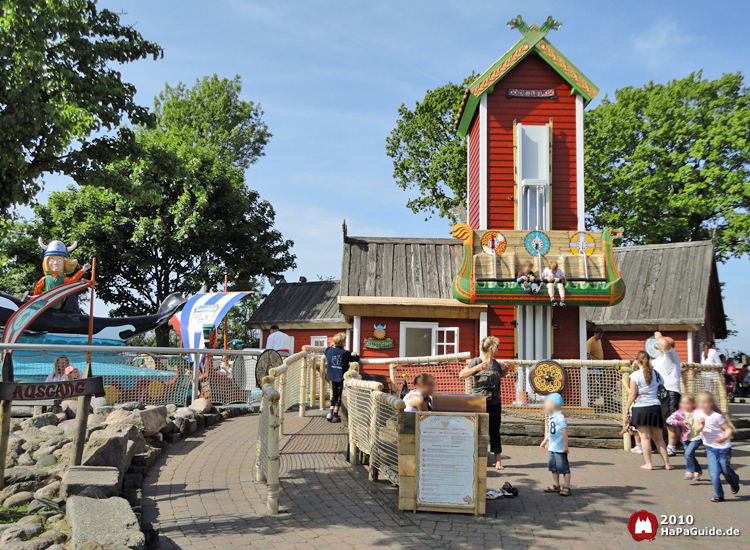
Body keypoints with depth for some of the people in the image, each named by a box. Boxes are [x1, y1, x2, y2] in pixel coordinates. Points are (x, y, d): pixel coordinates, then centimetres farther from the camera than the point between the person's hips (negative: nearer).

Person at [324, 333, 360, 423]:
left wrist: (330, 346, 40)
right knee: (339, 396, 3)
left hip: (333, 377, 5)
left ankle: (330, 412, 10)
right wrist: (355, 355, 20)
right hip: (341, 378, -5)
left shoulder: (330, 350, 0)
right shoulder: (346, 353, -13)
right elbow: (356, 359, -3)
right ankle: (335, 415, 5)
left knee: (334, 395, 17)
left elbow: (325, 352, 23)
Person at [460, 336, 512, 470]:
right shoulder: (477, 361, -8)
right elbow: (461, 374, -14)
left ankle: (498, 461, 10)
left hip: (495, 402, 6)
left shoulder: (495, 363, 13)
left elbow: (500, 375, 34)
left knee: (495, 431, 7)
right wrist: (476, 368, -26)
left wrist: (506, 368, 13)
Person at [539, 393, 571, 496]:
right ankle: (556, 485, 30)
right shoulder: (550, 417, 8)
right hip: (551, 448, 9)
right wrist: (545, 441, 23)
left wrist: (565, 445, -19)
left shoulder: (560, 418, -20)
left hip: (560, 449, -9)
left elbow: (565, 432, -21)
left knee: (564, 467, 1)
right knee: (553, 467, 17)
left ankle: (566, 487, 9)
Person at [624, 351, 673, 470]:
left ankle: (648, 464, 1)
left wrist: (626, 409, -1)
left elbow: (632, 394, -7)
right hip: (655, 407, 4)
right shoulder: (656, 374, 8)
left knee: (645, 437, 0)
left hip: (641, 408, -4)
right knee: (658, 438, 12)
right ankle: (667, 463, 12)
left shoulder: (635, 375, -6)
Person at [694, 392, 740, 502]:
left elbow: (729, 429, -14)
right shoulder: (697, 413, -4)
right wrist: (701, 426, -31)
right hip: (710, 447, 3)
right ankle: (718, 495, 7)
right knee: (714, 472, -5)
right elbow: (697, 430, -9)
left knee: (726, 470, 9)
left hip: (723, 447, -3)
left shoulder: (717, 416, -18)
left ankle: (735, 483, 42)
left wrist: (725, 437, -33)